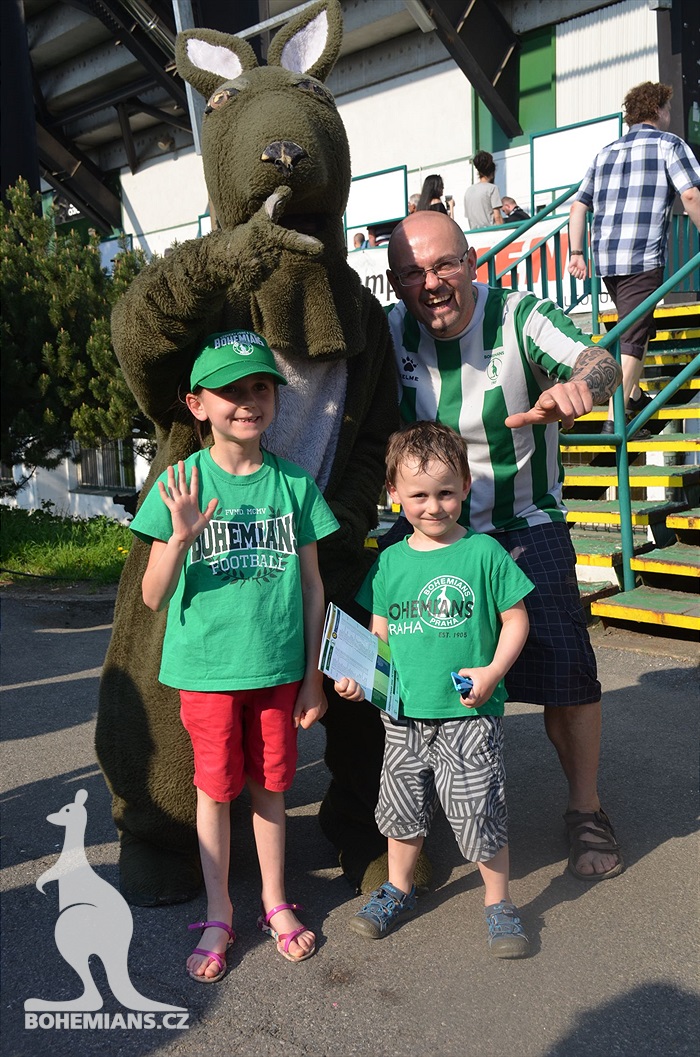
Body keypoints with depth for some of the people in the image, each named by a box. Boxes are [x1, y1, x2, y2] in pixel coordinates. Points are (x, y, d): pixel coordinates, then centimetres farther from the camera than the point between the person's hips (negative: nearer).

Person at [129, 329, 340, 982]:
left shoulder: (294, 485, -1)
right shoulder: (180, 484, -6)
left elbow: (311, 585, 4)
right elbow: (153, 597, -6)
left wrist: (312, 677, 5)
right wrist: (179, 537, -25)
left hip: (277, 665, 2)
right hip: (206, 665, -1)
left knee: (269, 785, 14)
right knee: (215, 788, 10)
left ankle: (275, 902, 35)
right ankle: (218, 916, 30)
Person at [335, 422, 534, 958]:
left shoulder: (484, 552, -7)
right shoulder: (390, 562, 3)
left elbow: (516, 618, -3)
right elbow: (379, 633, 10)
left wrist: (493, 671, -15)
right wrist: (357, 674, -4)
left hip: (470, 714, -3)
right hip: (404, 713, 4)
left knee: (480, 810, 2)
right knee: (402, 808, 17)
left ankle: (498, 902, 26)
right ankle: (399, 889, 40)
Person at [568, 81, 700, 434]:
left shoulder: (606, 152, 21)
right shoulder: (668, 144, 4)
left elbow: (578, 206, 14)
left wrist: (576, 253, 13)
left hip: (605, 258, 6)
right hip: (643, 258, -6)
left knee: (639, 326, 24)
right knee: (632, 338, -6)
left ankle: (633, 395, 32)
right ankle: (614, 419, -13)